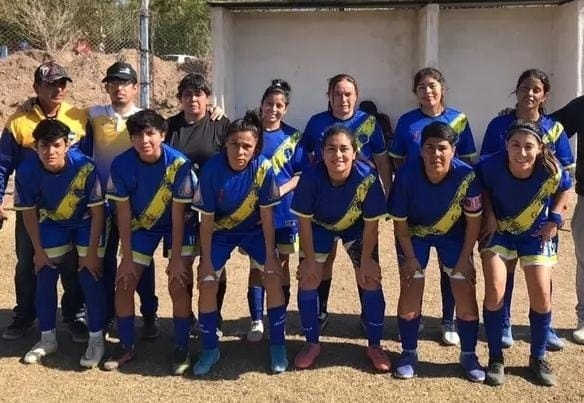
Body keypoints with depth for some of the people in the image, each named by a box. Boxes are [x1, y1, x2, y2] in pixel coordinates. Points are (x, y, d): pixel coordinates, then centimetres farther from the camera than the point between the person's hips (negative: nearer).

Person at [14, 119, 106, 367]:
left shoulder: (85, 168, -34)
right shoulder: (27, 171, -26)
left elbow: (97, 212, -21)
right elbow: (29, 213, -10)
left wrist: (91, 252, -18)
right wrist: (39, 251, -5)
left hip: (86, 222, -3)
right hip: (52, 223, 3)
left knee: (90, 278, -10)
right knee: (45, 277, 1)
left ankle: (96, 339, 5)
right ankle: (48, 338, 18)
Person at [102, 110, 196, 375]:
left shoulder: (178, 164, -28)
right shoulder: (121, 165, -22)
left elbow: (178, 215, -22)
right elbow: (123, 214, -14)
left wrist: (176, 259, -21)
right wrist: (127, 258, -13)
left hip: (176, 225, -3)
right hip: (141, 225, 3)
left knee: (179, 283, -12)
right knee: (124, 283, -2)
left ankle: (182, 348, 5)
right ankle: (126, 346, 16)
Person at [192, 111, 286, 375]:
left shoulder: (263, 168, -25)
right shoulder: (212, 169, -27)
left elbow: (267, 215, -16)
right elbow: (206, 220, -18)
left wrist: (270, 256, -15)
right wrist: (206, 261, -14)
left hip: (253, 229, 0)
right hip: (220, 230, 0)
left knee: (273, 276, -13)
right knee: (206, 283, -9)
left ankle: (277, 345, 3)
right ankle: (209, 349, 10)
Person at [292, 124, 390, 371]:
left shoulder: (367, 178, -34)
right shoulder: (311, 177, -34)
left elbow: (371, 224, -21)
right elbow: (304, 221, -19)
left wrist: (366, 260, -14)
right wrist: (309, 259, -15)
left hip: (356, 228, 0)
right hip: (319, 226, 0)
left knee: (370, 280, -5)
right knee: (307, 279, -5)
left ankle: (375, 346, 12)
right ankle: (312, 344, 14)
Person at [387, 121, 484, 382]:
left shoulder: (466, 176, -29)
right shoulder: (406, 176, -30)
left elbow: (473, 220, -14)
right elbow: (400, 222, -16)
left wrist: (464, 259, -10)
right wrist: (410, 258, -11)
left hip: (453, 235, 1)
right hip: (414, 234, 0)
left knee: (466, 294, -2)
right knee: (410, 293, -4)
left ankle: (468, 355, 18)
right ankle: (409, 353, 16)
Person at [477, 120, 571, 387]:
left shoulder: (551, 172, -27)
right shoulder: (491, 165, -29)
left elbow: (565, 188, -2)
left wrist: (554, 219, -9)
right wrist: (489, 216, -14)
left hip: (536, 233, 1)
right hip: (498, 230, -1)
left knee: (541, 297, -1)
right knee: (494, 293, -10)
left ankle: (538, 358, 21)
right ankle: (495, 358, 9)